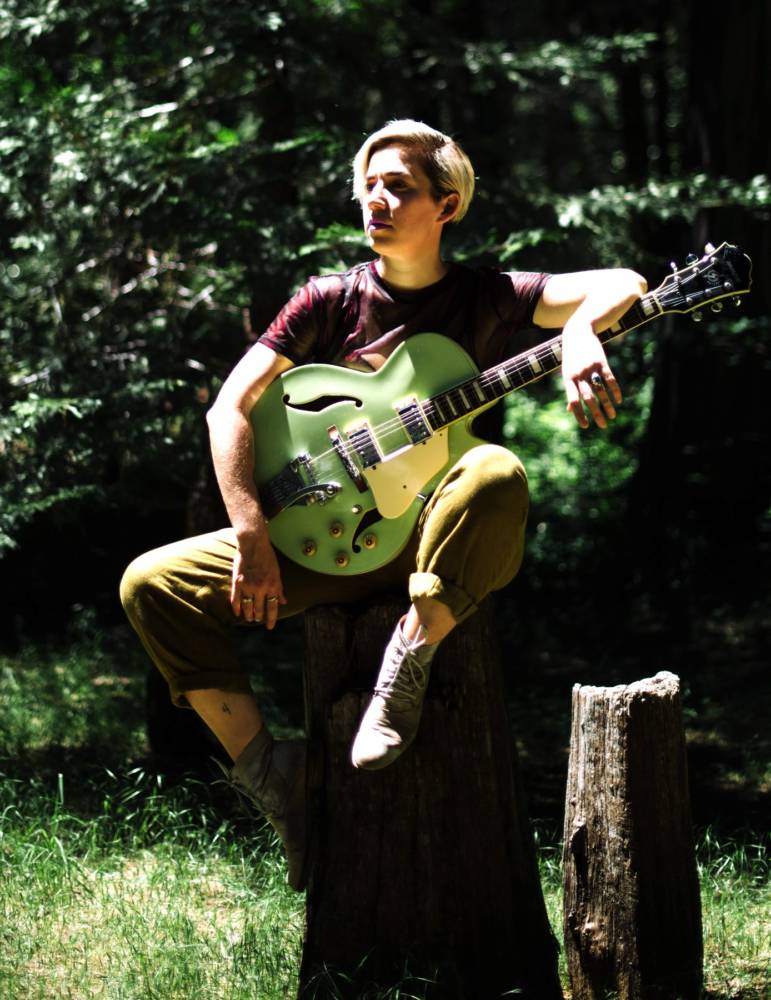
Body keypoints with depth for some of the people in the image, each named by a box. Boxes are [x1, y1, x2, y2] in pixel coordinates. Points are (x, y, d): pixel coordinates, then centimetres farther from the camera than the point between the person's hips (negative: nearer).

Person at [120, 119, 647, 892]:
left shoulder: (485, 298, 1)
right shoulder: (331, 301, 5)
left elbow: (620, 286, -12)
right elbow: (230, 407, -1)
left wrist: (581, 331, -37)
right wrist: (252, 537, -13)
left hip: (433, 538, -3)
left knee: (495, 474, -37)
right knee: (151, 584, -13)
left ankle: (408, 662, -25)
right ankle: (265, 766, -7)